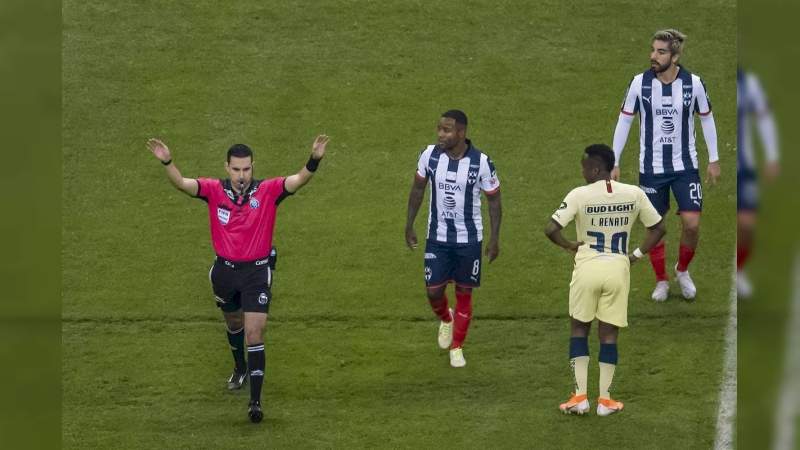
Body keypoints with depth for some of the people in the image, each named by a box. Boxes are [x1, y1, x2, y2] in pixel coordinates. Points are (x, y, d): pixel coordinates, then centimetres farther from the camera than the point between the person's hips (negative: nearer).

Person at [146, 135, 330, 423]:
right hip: (225, 269, 3)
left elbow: (299, 180, -25)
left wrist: (314, 160, -45)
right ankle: (240, 369, 54)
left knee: (255, 334, -11)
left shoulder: (268, 191, -12)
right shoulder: (215, 190, -9)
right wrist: (167, 162, -41)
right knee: (234, 324, 25)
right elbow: (182, 183, -21)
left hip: (257, 271, -3)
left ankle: (255, 400, -9)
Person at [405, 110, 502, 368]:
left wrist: (494, 238, -5)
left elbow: (494, 200, -4)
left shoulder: (481, 162, -16)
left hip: (469, 239, -2)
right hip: (437, 237, 2)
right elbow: (418, 189, 7)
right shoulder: (430, 155, -9)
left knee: (464, 293, 6)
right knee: (433, 291, -1)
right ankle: (446, 320, 35)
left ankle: (457, 347, 22)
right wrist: (409, 225, 8)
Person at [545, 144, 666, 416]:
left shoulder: (579, 195, -10)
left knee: (579, 328, 13)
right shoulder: (634, 194, 0)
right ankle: (605, 399, 11)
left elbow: (551, 229, -15)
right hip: (618, 269, 2)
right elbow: (658, 229, 8)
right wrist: (636, 255, 13)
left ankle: (580, 396, 8)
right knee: (609, 333, 10)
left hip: (588, 268, -2)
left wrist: (570, 246, 2)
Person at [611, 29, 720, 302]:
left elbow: (707, 118, 6)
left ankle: (683, 270, 21)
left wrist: (714, 160, 8)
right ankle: (661, 282, 25)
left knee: (692, 224, -7)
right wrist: (614, 163, 0)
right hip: (651, 167, 0)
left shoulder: (693, 83, -10)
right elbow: (624, 121, 0)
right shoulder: (640, 83, -10)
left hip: (685, 166, 0)